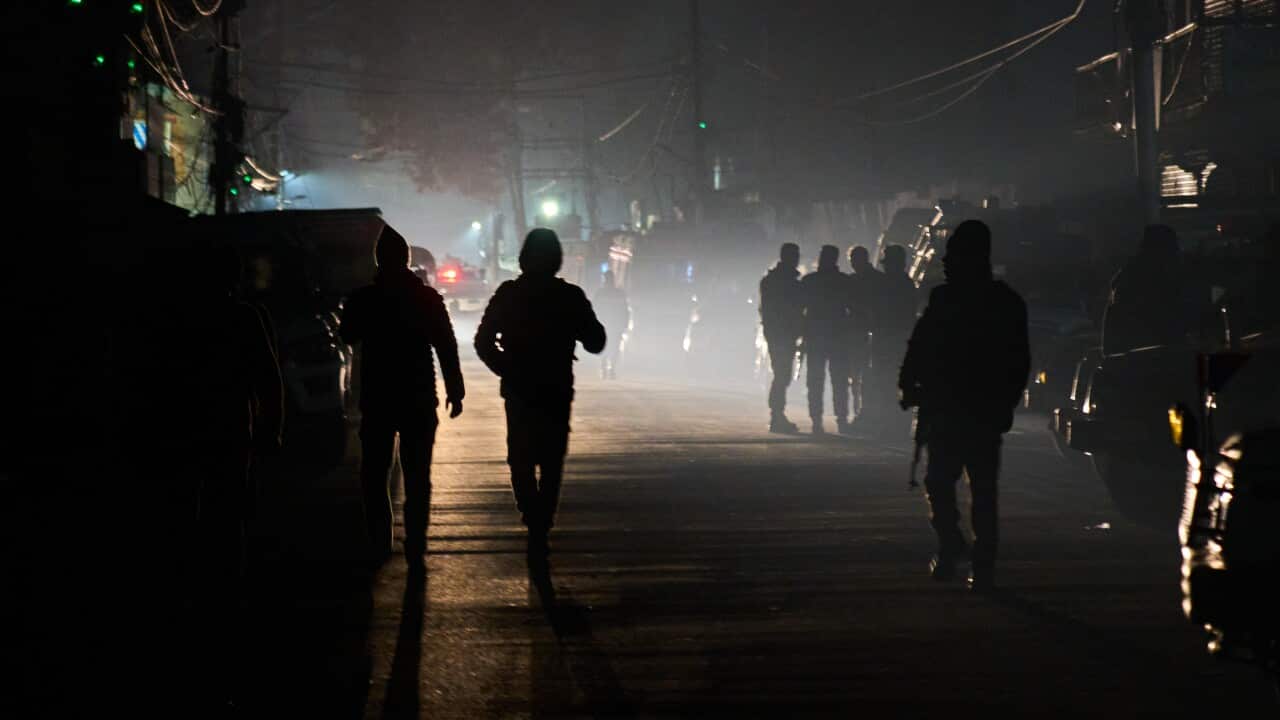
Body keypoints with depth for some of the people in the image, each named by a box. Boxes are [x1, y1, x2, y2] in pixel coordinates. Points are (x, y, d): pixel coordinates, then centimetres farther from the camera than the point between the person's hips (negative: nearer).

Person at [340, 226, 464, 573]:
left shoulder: (362, 299, -6)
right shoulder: (428, 299, -6)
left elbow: (348, 337, 13)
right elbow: (447, 348, -4)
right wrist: (455, 391, 5)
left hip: (377, 401, 0)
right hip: (419, 401, 0)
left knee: (374, 476, 13)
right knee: (417, 478, 2)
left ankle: (380, 545, 10)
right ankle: (415, 551, -4)